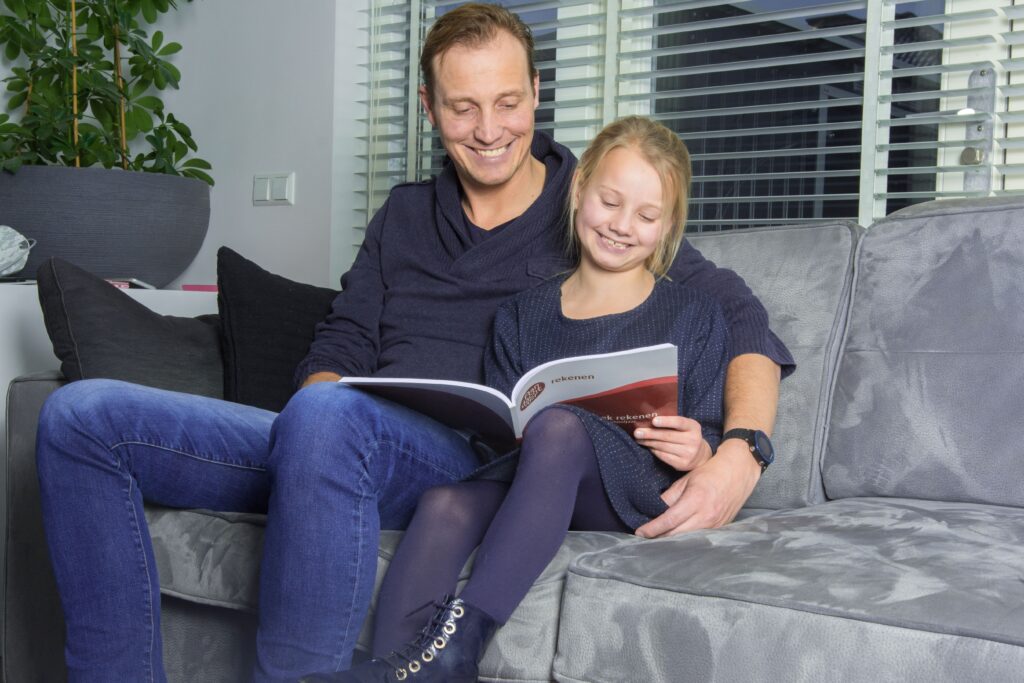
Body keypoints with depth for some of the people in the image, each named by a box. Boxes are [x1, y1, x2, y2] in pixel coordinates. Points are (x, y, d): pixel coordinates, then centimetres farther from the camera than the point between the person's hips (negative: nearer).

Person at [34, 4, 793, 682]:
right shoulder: (404, 216, 23)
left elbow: (744, 322, 0)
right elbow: (340, 348, 19)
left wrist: (741, 454, -20)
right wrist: (321, 414, -7)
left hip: (477, 462, -5)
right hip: (345, 450, 6)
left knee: (327, 417, -40)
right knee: (82, 417, -9)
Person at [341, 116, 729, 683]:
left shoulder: (695, 316, 13)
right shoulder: (523, 313, 18)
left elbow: (709, 444, 11)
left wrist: (697, 454, -13)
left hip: (643, 491, -2)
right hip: (526, 479, 3)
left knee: (557, 424, -35)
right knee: (445, 503, -32)